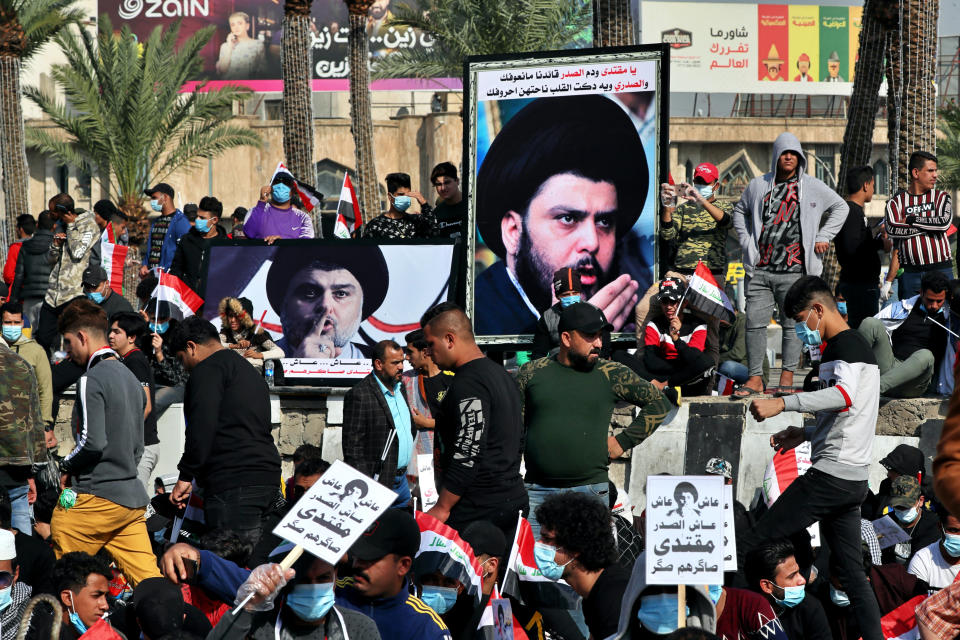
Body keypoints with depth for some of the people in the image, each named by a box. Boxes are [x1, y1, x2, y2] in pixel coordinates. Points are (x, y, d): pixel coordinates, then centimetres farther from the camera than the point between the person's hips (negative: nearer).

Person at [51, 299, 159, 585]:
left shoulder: (91, 381, -11)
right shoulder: (131, 379, 16)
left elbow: (93, 441, -21)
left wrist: (67, 466, -4)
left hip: (95, 497, -8)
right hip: (132, 496, 8)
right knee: (147, 578, 1)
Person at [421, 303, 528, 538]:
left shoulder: (468, 385, -15)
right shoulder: (502, 375, 17)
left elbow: (468, 454, -21)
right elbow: (519, 441, 23)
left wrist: (442, 508, -17)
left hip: (478, 509, -10)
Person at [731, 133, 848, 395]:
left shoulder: (813, 187, 6)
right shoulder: (758, 186, 12)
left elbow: (840, 207, 16)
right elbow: (740, 211, 26)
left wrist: (824, 236, 7)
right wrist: (746, 241, 13)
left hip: (794, 270, -2)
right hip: (760, 270, 2)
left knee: (792, 324, -1)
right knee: (755, 322, -3)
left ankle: (787, 376, 6)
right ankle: (755, 378, 1)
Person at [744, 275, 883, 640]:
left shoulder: (842, 345, -9)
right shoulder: (859, 345, 24)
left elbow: (843, 395, -30)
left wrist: (782, 403, -36)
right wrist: (806, 435, 23)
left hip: (830, 474, -10)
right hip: (855, 478, 10)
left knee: (754, 543, -8)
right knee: (851, 573, 9)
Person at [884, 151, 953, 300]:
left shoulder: (941, 197, 10)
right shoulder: (897, 201, 7)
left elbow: (945, 222, -10)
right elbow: (892, 229, -12)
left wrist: (911, 220, -6)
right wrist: (930, 228, -11)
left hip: (940, 270, 0)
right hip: (910, 273, 0)